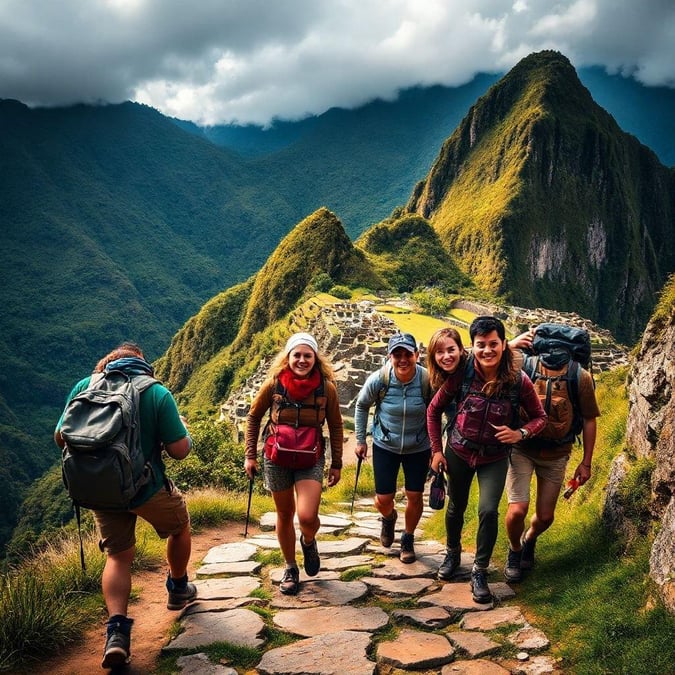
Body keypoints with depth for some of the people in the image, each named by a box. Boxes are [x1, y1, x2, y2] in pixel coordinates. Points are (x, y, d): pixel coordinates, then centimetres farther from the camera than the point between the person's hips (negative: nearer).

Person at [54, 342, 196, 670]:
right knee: (180, 527, 26)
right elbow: (180, 450, -14)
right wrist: (182, 428, 8)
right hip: (148, 489, -2)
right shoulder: (158, 393, -13)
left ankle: (116, 629, -1)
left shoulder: (84, 387, -4)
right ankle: (178, 588, 44)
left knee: (118, 556, 17)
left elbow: (60, 438, 1)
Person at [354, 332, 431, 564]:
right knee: (383, 500, 4)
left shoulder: (428, 380, -23)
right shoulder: (378, 380, -21)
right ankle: (389, 518, 42)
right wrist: (360, 440, 3)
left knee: (415, 497, 6)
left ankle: (408, 539, 34)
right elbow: (362, 406, -1)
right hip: (385, 446, 0)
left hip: (418, 448, 0)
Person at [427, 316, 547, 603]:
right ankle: (452, 553, 46)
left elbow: (540, 417, -5)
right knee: (456, 507, 17)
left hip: (495, 457, -1)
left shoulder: (518, 381, -19)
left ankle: (480, 571, 9)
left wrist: (520, 433, -25)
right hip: (459, 452, 1)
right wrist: (437, 450, -5)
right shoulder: (461, 375, -18)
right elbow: (434, 410, -5)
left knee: (488, 511, -14)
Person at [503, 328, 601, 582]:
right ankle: (514, 550, 23)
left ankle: (529, 540, 47)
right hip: (521, 448, -2)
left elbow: (589, 420, -3)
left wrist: (586, 462, 0)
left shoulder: (581, 377, -14)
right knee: (518, 510, -11)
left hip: (556, 455, 2)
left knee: (545, 516, 10)